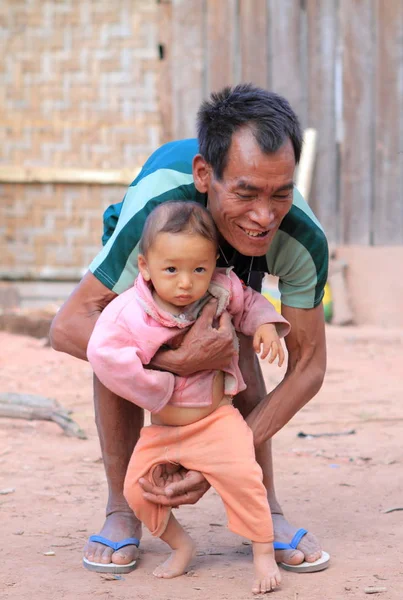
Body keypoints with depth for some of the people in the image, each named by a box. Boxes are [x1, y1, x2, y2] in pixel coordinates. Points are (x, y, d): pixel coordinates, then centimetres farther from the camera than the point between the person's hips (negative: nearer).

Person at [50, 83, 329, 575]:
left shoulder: (304, 239, -39)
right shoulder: (154, 205, -47)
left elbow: (307, 366, -29)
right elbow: (67, 326, -42)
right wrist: (179, 361, -55)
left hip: (235, 258, 1)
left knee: (237, 345, -26)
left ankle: (264, 509, -11)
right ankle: (121, 511, -15)